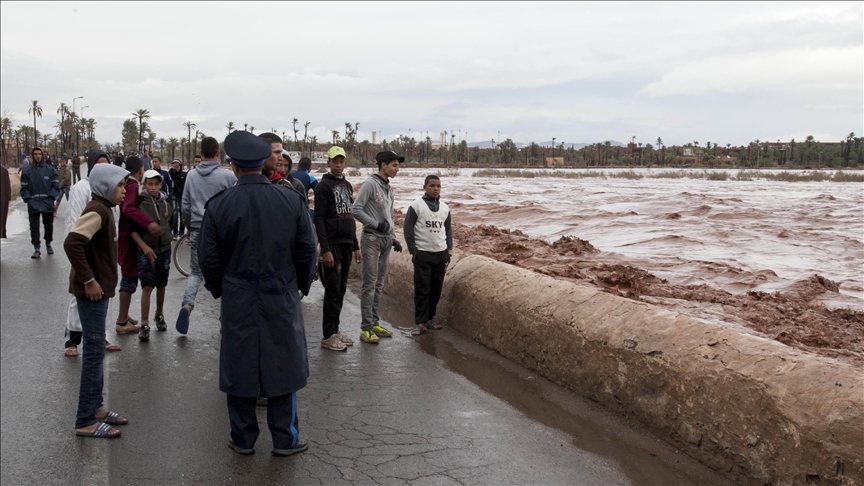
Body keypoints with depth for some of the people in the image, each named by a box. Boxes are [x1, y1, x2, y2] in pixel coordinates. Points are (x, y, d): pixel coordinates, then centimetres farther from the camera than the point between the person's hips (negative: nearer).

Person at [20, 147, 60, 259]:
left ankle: (48, 244, 31)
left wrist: (51, 197, -11)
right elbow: (24, 188, 5)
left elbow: (56, 185, 1)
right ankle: (37, 249, -2)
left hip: (48, 204, 0)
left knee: (48, 225, 13)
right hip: (33, 205, 0)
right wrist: (28, 199, -9)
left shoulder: (50, 170, 3)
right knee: (34, 227, -4)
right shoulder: (27, 171, 5)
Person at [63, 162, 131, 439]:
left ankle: (94, 407, 27)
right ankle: (86, 421, 3)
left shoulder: (104, 208, 12)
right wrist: (88, 281, -23)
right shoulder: (97, 211, -18)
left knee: (96, 350, 16)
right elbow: (72, 243, -29)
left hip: (98, 290, 10)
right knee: (94, 352, -4)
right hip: (92, 292, -10)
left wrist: (96, 281, 15)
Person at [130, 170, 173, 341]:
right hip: (146, 249, -4)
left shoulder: (165, 201, 3)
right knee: (147, 286, -10)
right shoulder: (139, 202, -9)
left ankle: (159, 315, 33)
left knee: (161, 285, 14)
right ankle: (144, 325, -6)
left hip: (164, 248, 4)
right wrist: (144, 246, -17)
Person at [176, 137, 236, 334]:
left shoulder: (191, 175, 2)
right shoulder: (228, 176, -9)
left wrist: (188, 227, 22)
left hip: (197, 231, 3)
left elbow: (185, 206, 7)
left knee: (195, 272, 14)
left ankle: (187, 304, -11)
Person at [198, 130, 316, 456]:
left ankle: (243, 438, 22)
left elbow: (209, 258, -3)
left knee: (239, 365, 11)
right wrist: (301, 284, 14)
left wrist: (219, 289, 14)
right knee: (282, 364, 10)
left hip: (237, 301, 0)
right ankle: (285, 439, 18)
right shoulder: (292, 200, -7)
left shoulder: (218, 205, -8)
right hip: (281, 298, 0)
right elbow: (307, 249, -2)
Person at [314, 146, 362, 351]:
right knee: (332, 290, -5)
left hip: (347, 244, 7)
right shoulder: (323, 186, -7)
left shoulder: (348, 185, 16)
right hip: (332, 244, -7)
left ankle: (335, 330, 20)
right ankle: (328, 336, 2)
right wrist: (325, 249, -19)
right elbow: (319, 219, -12)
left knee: (341, 290, 11)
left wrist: (356, 246, 18)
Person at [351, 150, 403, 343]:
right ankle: (366, 328, -2)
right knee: (370, 284, -7)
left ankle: (375, 324, 18)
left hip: (386, 239, 8)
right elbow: (356, 209, -16)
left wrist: (393, 238, 12)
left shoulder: (389, 188, 14)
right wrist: (376, 224, -16)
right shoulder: (370, 184, -10)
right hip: (372, 238, -8)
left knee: (379, 284, 11)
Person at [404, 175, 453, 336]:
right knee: (422, 289, -4)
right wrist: (412, 250, -8)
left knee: (436, 288, 8)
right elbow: (408, 228, -5)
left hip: (441, 253, 5)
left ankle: (430, 318, 20)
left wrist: (449, 249, 11)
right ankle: (420, 322, 0)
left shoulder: (444, 207, 11)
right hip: (423, 254, -5)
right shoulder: (416, 205, -5)